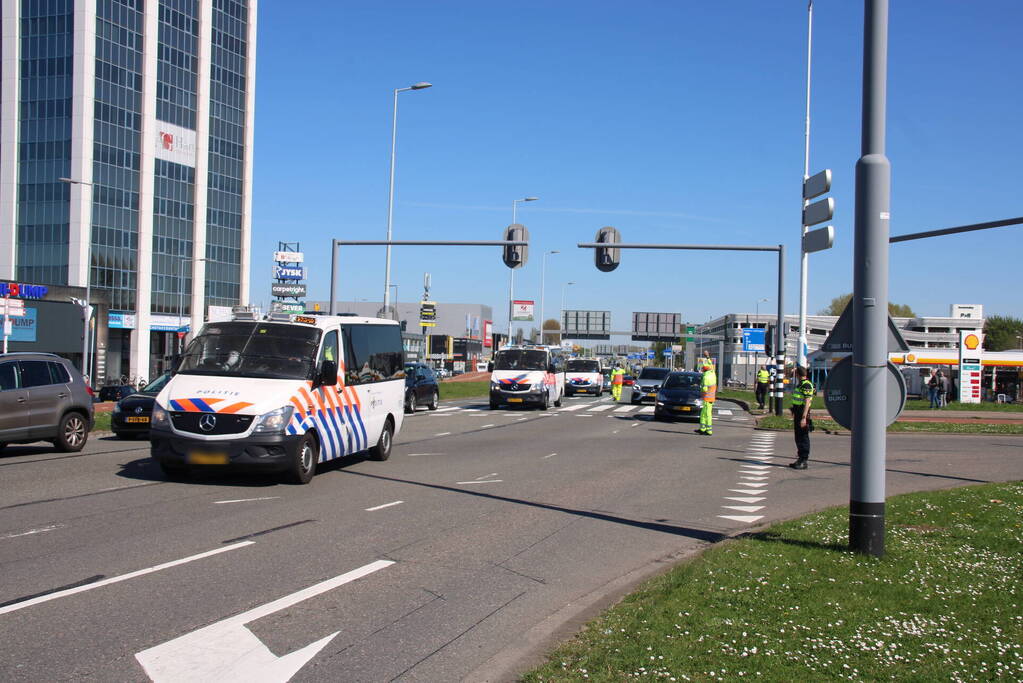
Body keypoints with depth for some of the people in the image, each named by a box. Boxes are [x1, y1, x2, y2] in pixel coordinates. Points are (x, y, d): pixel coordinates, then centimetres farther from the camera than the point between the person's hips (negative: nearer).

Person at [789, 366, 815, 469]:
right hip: (797, 414, 10)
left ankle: (803, 462, -4)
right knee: (798, 438, 13)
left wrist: (804, 418, -26)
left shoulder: (806, 385, -15)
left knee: (803, 438, -6)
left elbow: (807, 402, -21)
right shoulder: (800, 384, 16)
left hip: (803, 414, -10)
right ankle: (800, 460, 18)